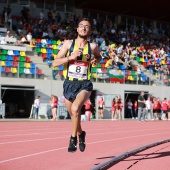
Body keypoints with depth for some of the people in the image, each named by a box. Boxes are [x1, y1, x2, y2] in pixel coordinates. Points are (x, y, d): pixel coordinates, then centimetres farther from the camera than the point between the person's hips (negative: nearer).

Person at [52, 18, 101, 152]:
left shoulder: (92, 47, 2)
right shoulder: (69, 44, 0)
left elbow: (99, 56, 24)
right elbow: (55, 63, -3)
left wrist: (96, 61, 1)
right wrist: (71, 57, -17)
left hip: (84, 84, -2)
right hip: (69, 84, 2)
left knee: (75, 108, -29)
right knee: (74, 115, 15)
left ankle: (73, 139, -11)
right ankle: (81, 134, 46)